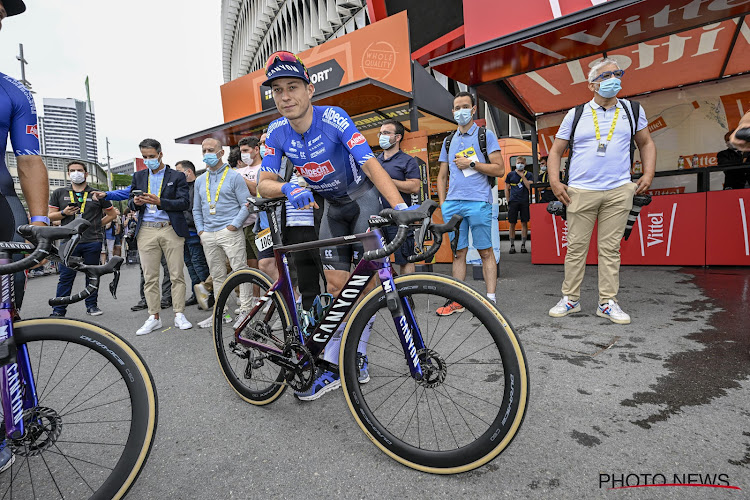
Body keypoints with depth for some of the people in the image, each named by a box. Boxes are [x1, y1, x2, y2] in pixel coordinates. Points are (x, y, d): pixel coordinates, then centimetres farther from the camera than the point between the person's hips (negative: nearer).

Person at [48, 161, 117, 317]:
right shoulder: (59, 193, 12)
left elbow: (112, 214, 16)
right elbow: (50, 216, 14)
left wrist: (97, 224, 7)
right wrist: (64, 213, -6)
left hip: (93, 242, 0)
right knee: (66, 277, -1)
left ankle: (91, 305, 18)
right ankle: (58, 310, 7)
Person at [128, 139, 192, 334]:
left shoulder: (177, 176, 5)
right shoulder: (139, 176, 17)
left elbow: (184, 202, -5)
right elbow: (130, 204, 17)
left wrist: (159, 202, -17)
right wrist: (135, 203, -7)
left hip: (171, 230, -3)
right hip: (146, 231, 3)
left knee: (177, 274, -2)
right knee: (150, 277, 4)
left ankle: (179, 314, 7)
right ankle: (154, 317, 12)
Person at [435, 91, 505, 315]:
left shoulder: (486, 135, 7)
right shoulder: (448, 141, 20)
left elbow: (499, 169, -1)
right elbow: (442, 176, 20)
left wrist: (471, 163, -9)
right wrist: (442, 203, 8)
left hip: (478, 202, -4)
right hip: (452, 203, 4)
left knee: (486, 252, -2)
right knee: (458, 252, 6)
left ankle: (490, 299, 3)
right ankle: (457, 300, 12)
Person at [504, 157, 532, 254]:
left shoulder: (528, 174, 9)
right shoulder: (510, 174, 10)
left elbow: (529, 187, -5)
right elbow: (507, 189, 11)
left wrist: (522, 176, -8)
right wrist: (508, 201, 4)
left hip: (524, 201, 0)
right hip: (513, 201, 0)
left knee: (524, 223, 1)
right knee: (512, 224, -1)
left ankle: (523, 245, 9)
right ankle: (512, 246, 8)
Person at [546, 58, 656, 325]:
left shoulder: (632, 111, 14)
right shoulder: (575, 115, 8)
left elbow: (646, 144, 23)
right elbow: (556, 150, 9)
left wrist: (648, 174, 9)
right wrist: (555, 181, -4)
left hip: (619, 192, 2)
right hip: (580, 192, -1)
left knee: (610, 248, 3)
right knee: (576, 247, 0)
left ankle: (608, 302, 11)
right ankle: (570, 299, 10)